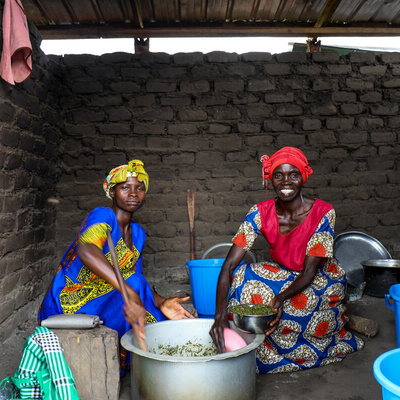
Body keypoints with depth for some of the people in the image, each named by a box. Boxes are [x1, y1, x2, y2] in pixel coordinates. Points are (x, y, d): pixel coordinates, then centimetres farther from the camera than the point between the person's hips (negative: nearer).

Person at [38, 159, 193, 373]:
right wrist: (130, 294, -52)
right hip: (69, 305, -7)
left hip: (103, 303, 7)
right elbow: (85, 251, -42)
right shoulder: (103, 215, -20)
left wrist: (160, 302, -17)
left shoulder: (137, 233, 6)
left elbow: (136, 279, 3)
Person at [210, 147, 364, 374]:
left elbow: (310, 271, -24)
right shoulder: (261, 213, -19)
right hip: (284, 275, 2)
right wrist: (220, 315, -40)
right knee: (244, 278, -26)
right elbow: (229, 265, -26)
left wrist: (281, 298, -45)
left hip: (322, 280, -2)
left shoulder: (323, 213, -25)